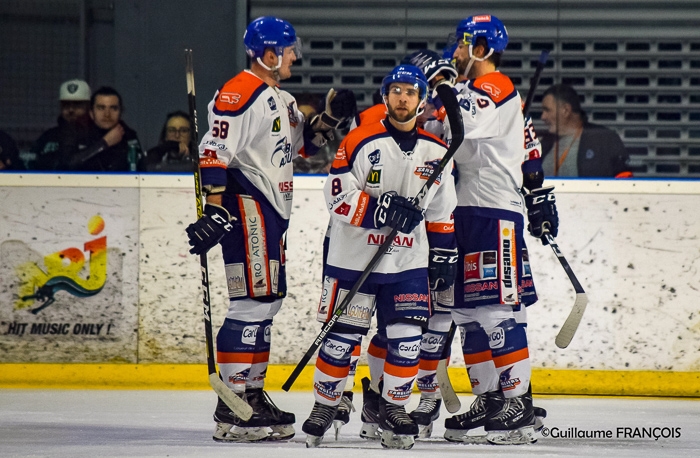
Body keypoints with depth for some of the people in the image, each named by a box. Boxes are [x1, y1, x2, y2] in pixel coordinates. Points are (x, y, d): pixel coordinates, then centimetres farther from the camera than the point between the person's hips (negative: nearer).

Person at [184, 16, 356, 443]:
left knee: (269, 298, 14)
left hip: (273, 211, 11)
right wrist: (214, 210, -27)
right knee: (255, 300, -14)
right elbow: (214, 152, -20)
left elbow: (301, 143, 29)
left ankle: (252, 393, 22)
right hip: (245, 207, -11)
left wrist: (329, 118, 11)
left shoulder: (282, 99, 18)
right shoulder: (240, 94, -14)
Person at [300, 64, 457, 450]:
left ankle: (391, 406, 11)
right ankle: (325, 404, 17)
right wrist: (382, 209, -23)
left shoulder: (436, 153, 7)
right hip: (354, 257, -3)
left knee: (406, 339, -4)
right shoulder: (359, 143, -8)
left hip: (409, 263, 3)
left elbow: (442, 213, 15)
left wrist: (444, 257, 12)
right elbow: (338, 199, -13)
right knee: (342, 337, 1)